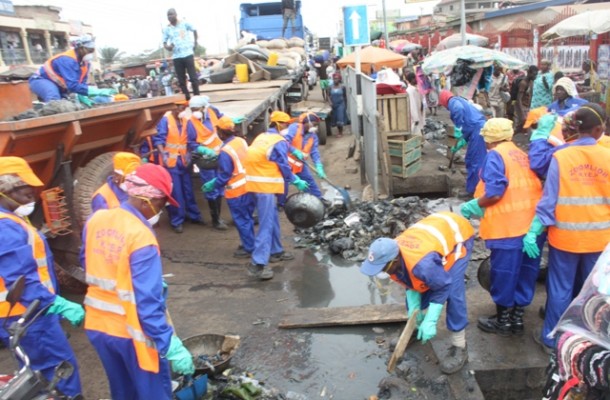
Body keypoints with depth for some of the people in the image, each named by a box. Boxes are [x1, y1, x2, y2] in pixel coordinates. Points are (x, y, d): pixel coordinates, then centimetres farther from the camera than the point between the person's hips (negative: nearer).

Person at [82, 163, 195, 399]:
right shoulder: (141, 237, -27)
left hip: (98, 325, 7)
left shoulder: (96, 220, -4)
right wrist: (171, 346, -25)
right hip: (132, 332, -7)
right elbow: (147, 302, -29)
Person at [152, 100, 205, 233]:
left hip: (183, 161, 5)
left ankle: (193, 215, 27)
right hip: (170, 161, -5)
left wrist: (188, 154, 0)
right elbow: (158, 139, -13)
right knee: (175, 192, -2)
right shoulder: (165, 120, -9)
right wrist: (163, 154, -24)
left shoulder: (185, 120, 6)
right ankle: (177, 221, 8)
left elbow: (190, 140, 11)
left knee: (188, 190, 13)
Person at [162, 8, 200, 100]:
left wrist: (195, 42, 10)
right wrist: (167, 47, -17)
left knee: (193, 77, -3)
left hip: (188, 54, -2)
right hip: (176, 57, 2)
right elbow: (164, 43, 5)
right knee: (181, 80, 3)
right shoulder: (166, 29, 5)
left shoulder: (185, 24, 2)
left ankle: (197, 97, 4)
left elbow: (194, 31, 18)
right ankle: (187, 98, 12)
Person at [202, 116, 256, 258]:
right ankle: (249, 243, 33)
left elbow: (224, 176, -21)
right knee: (247, 218, 20)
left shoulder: (225, 151, -25)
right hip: (249, 186, 8)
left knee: (241, 221, 6)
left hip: (236, 192, -8)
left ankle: (248, 248, 16)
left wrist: (212, 185, -6)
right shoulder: (242, 141, 0)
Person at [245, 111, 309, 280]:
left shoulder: (262, 137, 15)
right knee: (266, 224, -10)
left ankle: (275, 251, 31)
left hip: (257, 182, 9)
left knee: (273, 219, 20)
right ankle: (258, 263, -13)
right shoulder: (279, 142, -11)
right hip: (265, 185, -9)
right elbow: (284, 167, -9)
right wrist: (297, 181, 5)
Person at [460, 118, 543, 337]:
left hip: (508, 227, -8)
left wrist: (473, 206, -2)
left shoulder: (495, 155, -7)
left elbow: (494, 193, -19)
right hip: (532, 225, 8)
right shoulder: (523, 155, 16)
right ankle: (518, 318, 27)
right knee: (525, 272, 15)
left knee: (504, 273, 6)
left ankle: (503, 321, 19)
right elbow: (532, 188, 18)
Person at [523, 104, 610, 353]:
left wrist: (533, 231, -11)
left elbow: (549, 199, -14)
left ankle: (551, 339, 22)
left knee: (560, 288, 11)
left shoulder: (560, 157, -12)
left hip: (565, 236, -2)